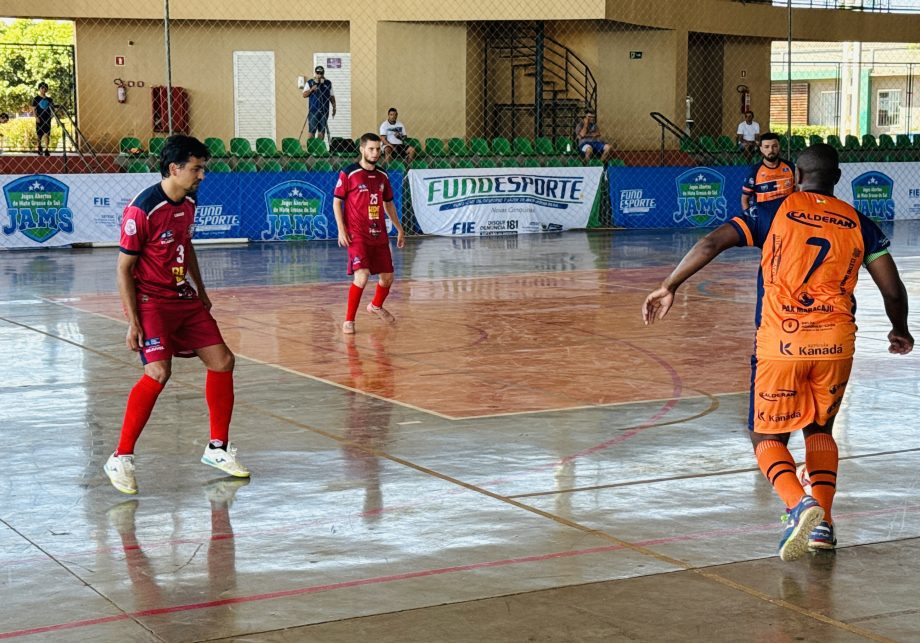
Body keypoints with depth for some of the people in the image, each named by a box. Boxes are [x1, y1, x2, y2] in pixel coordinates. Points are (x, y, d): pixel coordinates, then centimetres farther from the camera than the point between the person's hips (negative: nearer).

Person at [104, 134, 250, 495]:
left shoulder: (188, 203, 6)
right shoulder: (142, 210, -19)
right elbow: (123, 268, -16)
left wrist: (201, 292, 24)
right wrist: (133, 322, -19)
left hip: (184, 298, 8)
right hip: (150, 300, -8)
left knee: (221, 360, 4)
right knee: (159, 371, -23)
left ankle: (217, 448, 18)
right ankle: (120, 459, -13)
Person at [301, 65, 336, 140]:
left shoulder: (328, 83, 11)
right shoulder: (310, 83, 4)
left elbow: (332, 97, 16)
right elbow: (304, 95, 1)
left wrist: (334, 107, 10)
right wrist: (311, 89, -14)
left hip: (324, 111, 3)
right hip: (313, 111, -3)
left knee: (322, 130, 4)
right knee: (311, 130, -8)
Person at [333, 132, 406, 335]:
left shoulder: (382, 176, 10)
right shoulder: (348, 174, -7)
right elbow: (337, 202, -4)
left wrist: (399, 228, 20)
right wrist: (341, 229, -13)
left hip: (379, 235, 6)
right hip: (357, 235, -6)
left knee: (387, 277, 12)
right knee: (362, 275, -21)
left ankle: (376, 306, 42)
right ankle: (348, 320, -9)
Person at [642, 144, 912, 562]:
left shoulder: (774, 213, 6)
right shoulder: (858, 224, 11)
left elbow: (711, 243, -6)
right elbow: (893, 290, 9)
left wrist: (668, 287, 0)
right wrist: (900, 331, 27)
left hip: (781, 343, -2)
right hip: (835, 343, 2)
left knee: (767, 438, 10)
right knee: (820, 430, 23)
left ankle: (800, 504, -17)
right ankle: (822, 522, 9)